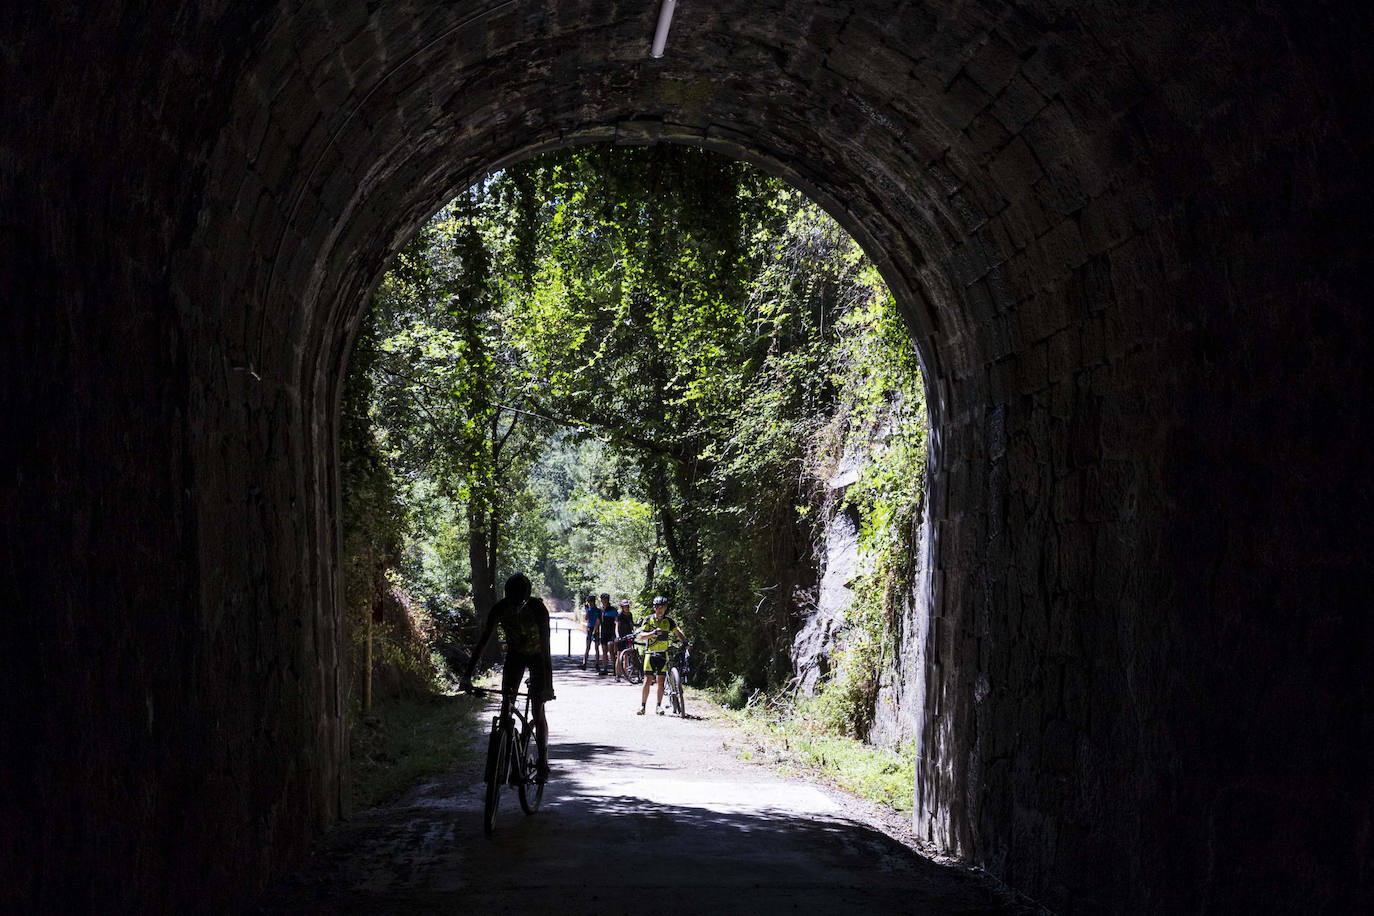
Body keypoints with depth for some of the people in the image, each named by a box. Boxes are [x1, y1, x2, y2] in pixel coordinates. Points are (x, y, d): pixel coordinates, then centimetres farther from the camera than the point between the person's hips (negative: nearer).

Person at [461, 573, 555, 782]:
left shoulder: (538, 609, -34)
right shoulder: (500, 609, -26)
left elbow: (546, 647, -37)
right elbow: (483, 640, -24)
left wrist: (548, 684, -42)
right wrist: (467, 675, -30)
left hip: (537, 656, -3)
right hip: (515, 653, 3)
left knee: (538, 709, -8)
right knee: (506, 704, -9)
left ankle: (542, 764, -1)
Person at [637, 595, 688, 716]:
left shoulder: (669, 621, 2)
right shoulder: (648, 619, -2)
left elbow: (678, 632, -2)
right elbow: (642, 635, -10)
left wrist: (685, 642, -21)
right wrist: (653, 633, -27)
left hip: (663, 654, 1)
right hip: (650, 652, -1)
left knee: (661, 681, 0)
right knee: (648, 680, -7)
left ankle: (658, 706, 10)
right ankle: (642, 706, -1)